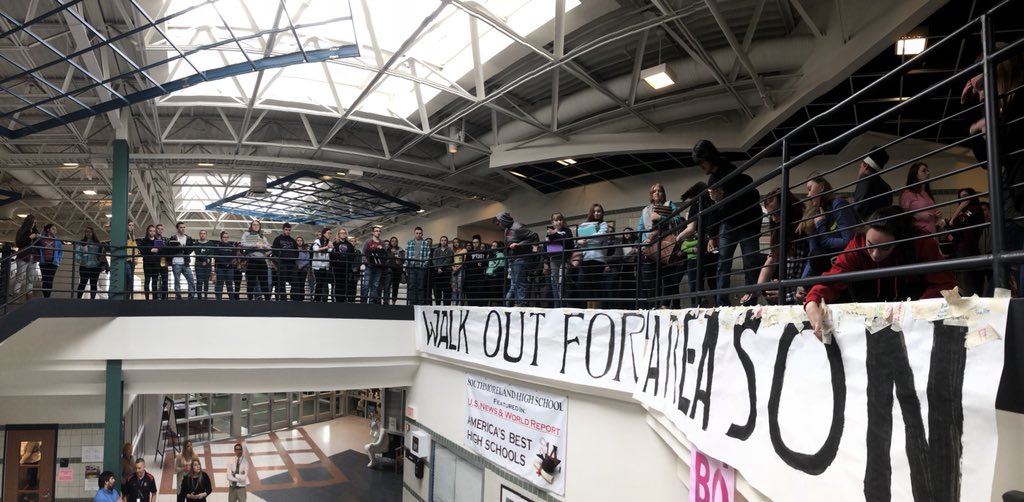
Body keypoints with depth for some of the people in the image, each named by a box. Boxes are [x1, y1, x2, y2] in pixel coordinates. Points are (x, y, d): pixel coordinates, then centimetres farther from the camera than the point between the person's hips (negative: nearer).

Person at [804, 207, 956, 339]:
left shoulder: (921, 243, -32)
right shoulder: (858, 245, -29)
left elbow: (945, 283, -28)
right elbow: (833, 278, -34)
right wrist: (812, 305, -54)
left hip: (916, 294, -3)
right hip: (879, 296, 3)